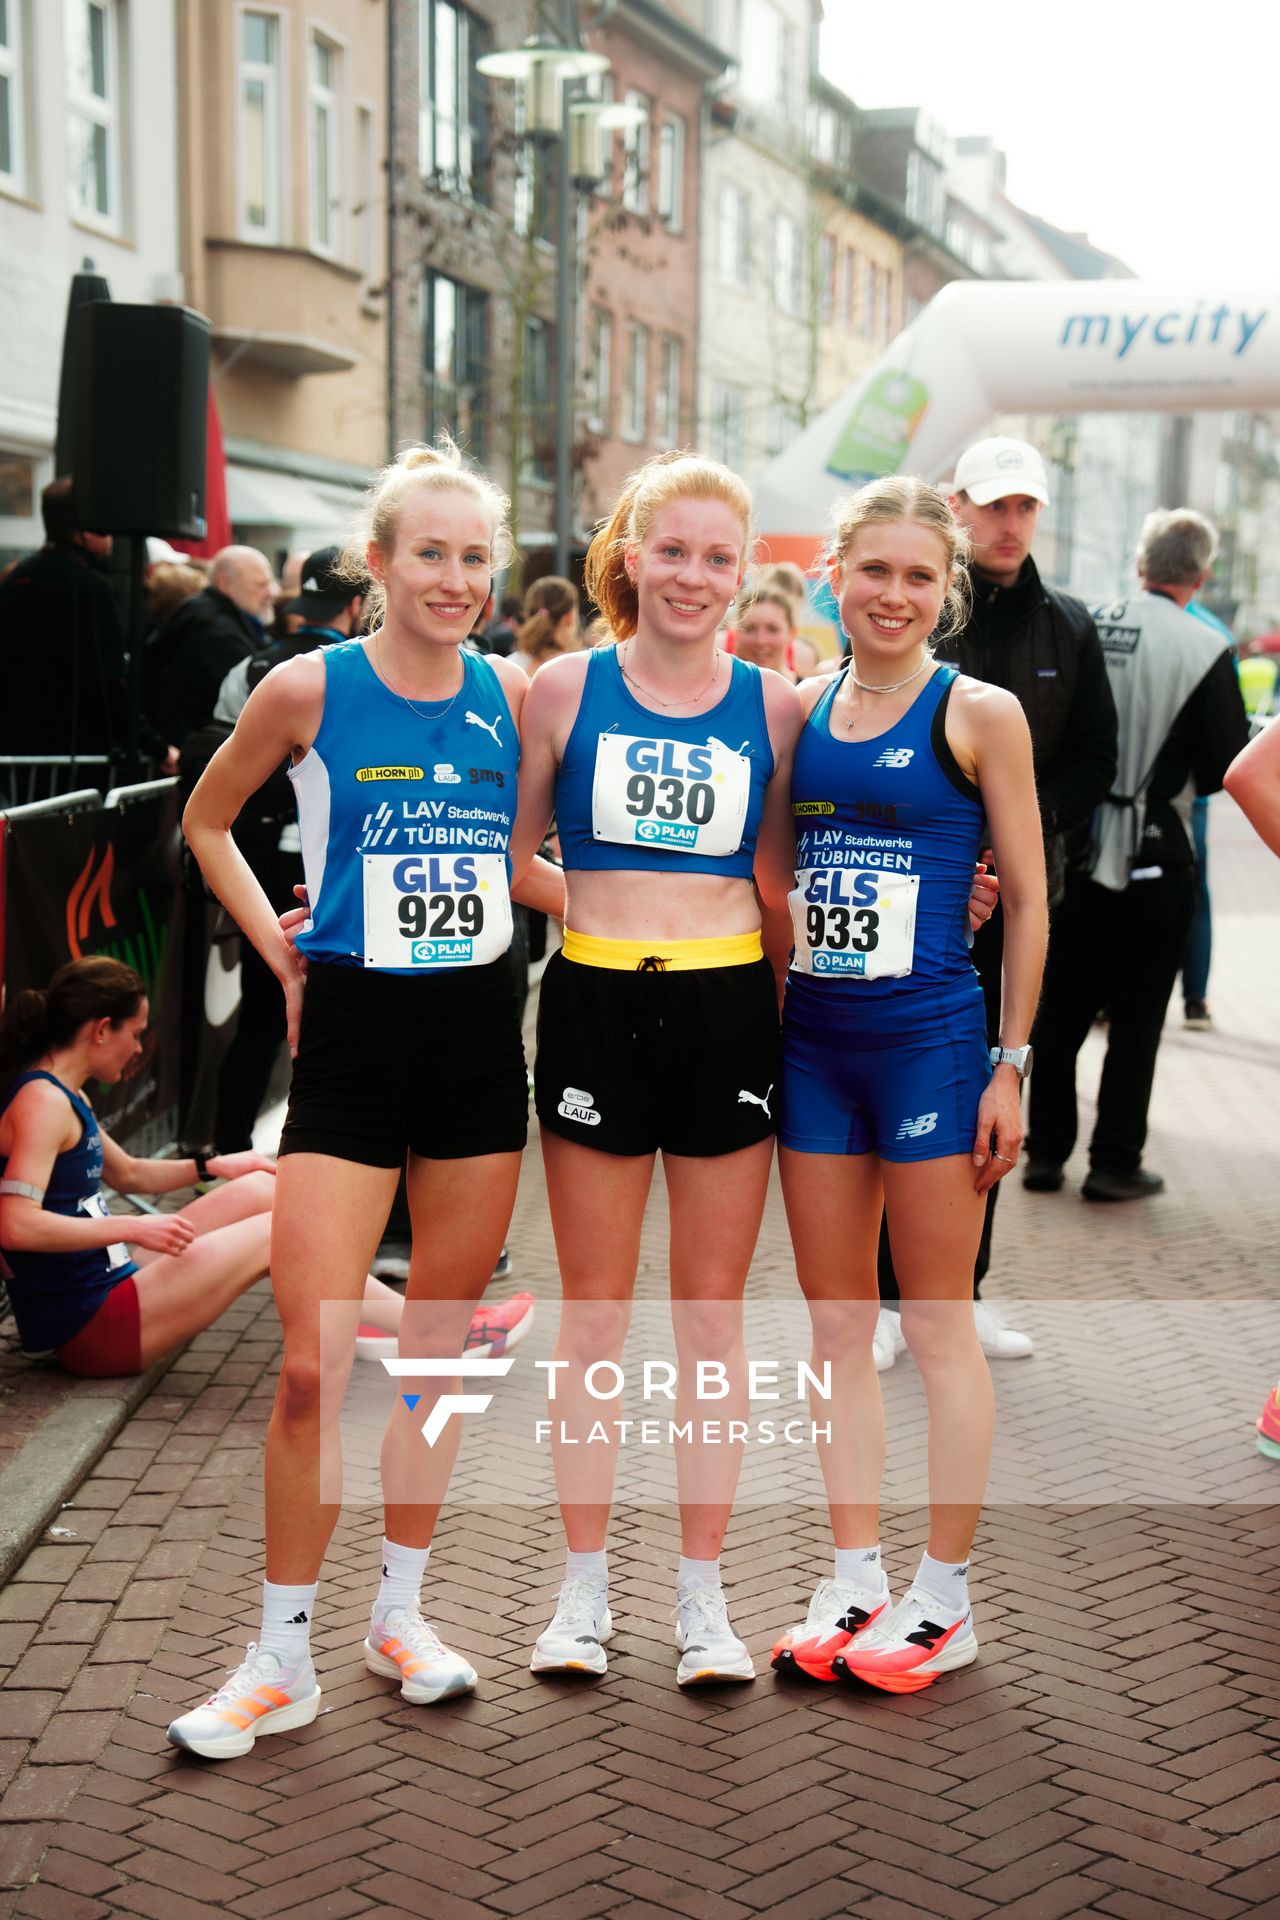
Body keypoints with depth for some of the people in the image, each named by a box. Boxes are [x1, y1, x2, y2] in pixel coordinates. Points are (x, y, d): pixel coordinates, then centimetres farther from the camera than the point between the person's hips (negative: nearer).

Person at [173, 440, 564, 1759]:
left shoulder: (510, 696, 4)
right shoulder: (310, 689, -6)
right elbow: (205, 822, 9)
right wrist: (278, 950, 1)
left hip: (478, 1033, 4)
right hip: (352, 1035, -3)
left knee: (440, 1342, 12)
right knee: (313, 1364, -7)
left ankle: (401, 1614, 29)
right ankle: (281, 1659, 11)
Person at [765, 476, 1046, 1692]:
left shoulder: (978, 714, -4)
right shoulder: (799, 711, 8)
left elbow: (1027, 898, -4)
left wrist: (1010, 1066, -7)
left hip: (931, 1038, -5)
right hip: (813, 1040, 5)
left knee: (936, 1324, 4)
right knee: (836, 1325, 11)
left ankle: (944, 1601, 17)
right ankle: (854, 1580, 23)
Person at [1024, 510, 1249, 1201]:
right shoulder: (1204, 650, -12)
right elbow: (1227, 767, -9)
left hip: (1074, 849, 4)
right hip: (1154, 856, -4)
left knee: (1059, 1007, 13)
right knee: (1135, 1016, 7)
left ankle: (1045, 1152, 19)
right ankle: (1115, 1162, 12)